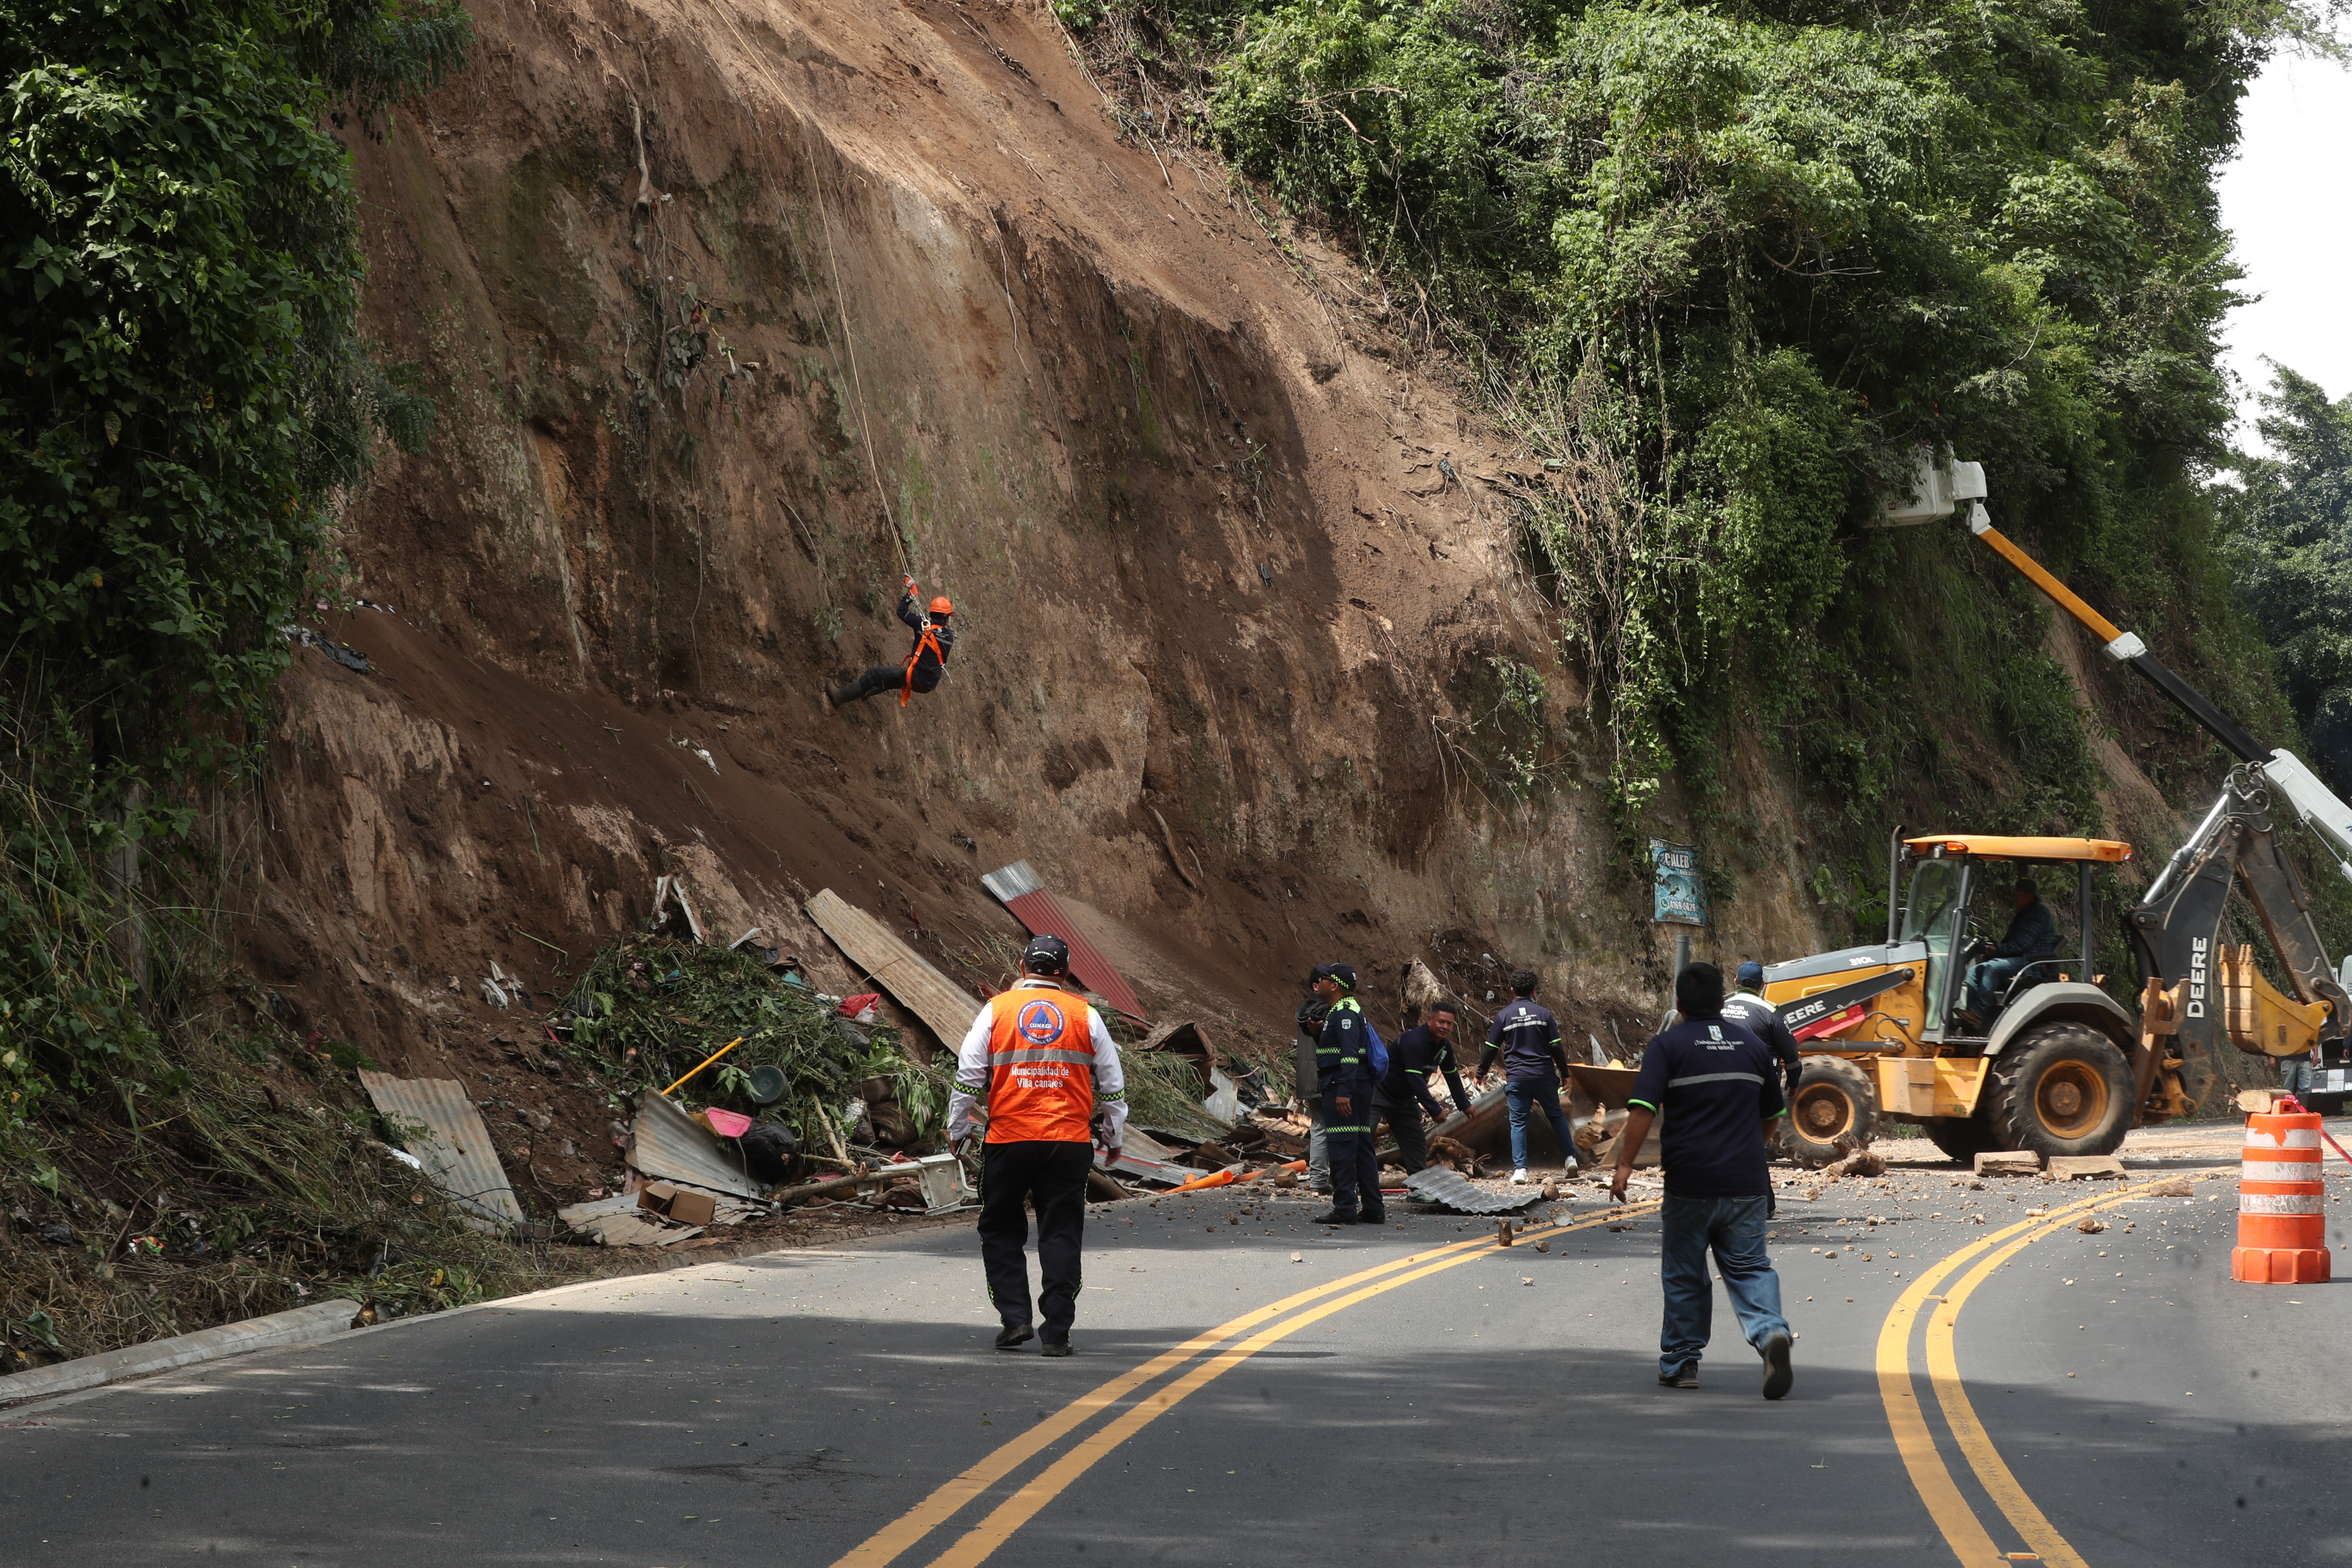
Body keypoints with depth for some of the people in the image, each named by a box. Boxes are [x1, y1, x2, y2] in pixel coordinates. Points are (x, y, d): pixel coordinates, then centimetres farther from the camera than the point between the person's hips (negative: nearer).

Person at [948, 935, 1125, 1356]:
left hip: (1008, 1139, -1)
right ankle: (1056, 1331, 2)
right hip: (1070, 1141, 1)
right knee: (1061, 1234, 5)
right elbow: (1111, 1084, 11)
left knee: (1001, 1230, 12)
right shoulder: (1085, 1015, 6)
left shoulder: (997, 1009, 3)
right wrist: (1112, 1136, 23)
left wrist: (958, 1129, 14)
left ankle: (1015, 1319, 2)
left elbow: (968, 1075, 3)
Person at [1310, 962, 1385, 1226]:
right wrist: (1317, 1032, 13)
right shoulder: (1340, 1012, 20)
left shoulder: (1344, 1013, -14)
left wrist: (1344, 1091, -28)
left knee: (1341, 1148, -10)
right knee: (1361, 1148, 11)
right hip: (1359, 1088, 11)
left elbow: (1349, 1055, -24)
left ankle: (1344, 1208, -12)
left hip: (1343, 1087, -11)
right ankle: (1372, 1209, 13)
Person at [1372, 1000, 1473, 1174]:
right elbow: (1416, 1080, -33)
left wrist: (1464, 1105, 19)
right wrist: (1435, 1110, -33)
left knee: (1416, 1144, 7)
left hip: (1404, 1099, 9)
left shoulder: (1445, 1046, 0)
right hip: (1379, 1093, -9)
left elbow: (1452, 1076, 15)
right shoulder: (1414, 1040, -28)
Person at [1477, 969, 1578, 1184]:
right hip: (1544, 1076, 1)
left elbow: (1491, 1049, 2)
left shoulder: (1503, 1016, -1)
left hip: (1516, 1078, -1)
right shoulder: (1543, 1013, 0)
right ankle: (1570, 1157, 15)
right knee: (1556, 1116, 15)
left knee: (1518, 1123, 2)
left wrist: (1481, 1073, 15)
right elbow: (1556, 1047, 0)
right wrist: (1564, 1073, 11)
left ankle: (1520, 1169, -5)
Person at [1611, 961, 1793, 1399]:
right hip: (1746, 1182, 3)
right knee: (1749, 1267, 4)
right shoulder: (1752, 1045, 10)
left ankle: (1680, 1362, 18)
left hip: (1689, 1183, -3)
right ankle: (1770, 1332, -22)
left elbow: (1643, 1109, -15)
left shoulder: (1668, 1045, -4)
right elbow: (1772, 1116, 19)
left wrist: (1624, 1165, -11)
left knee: (1684, 1275, 10)